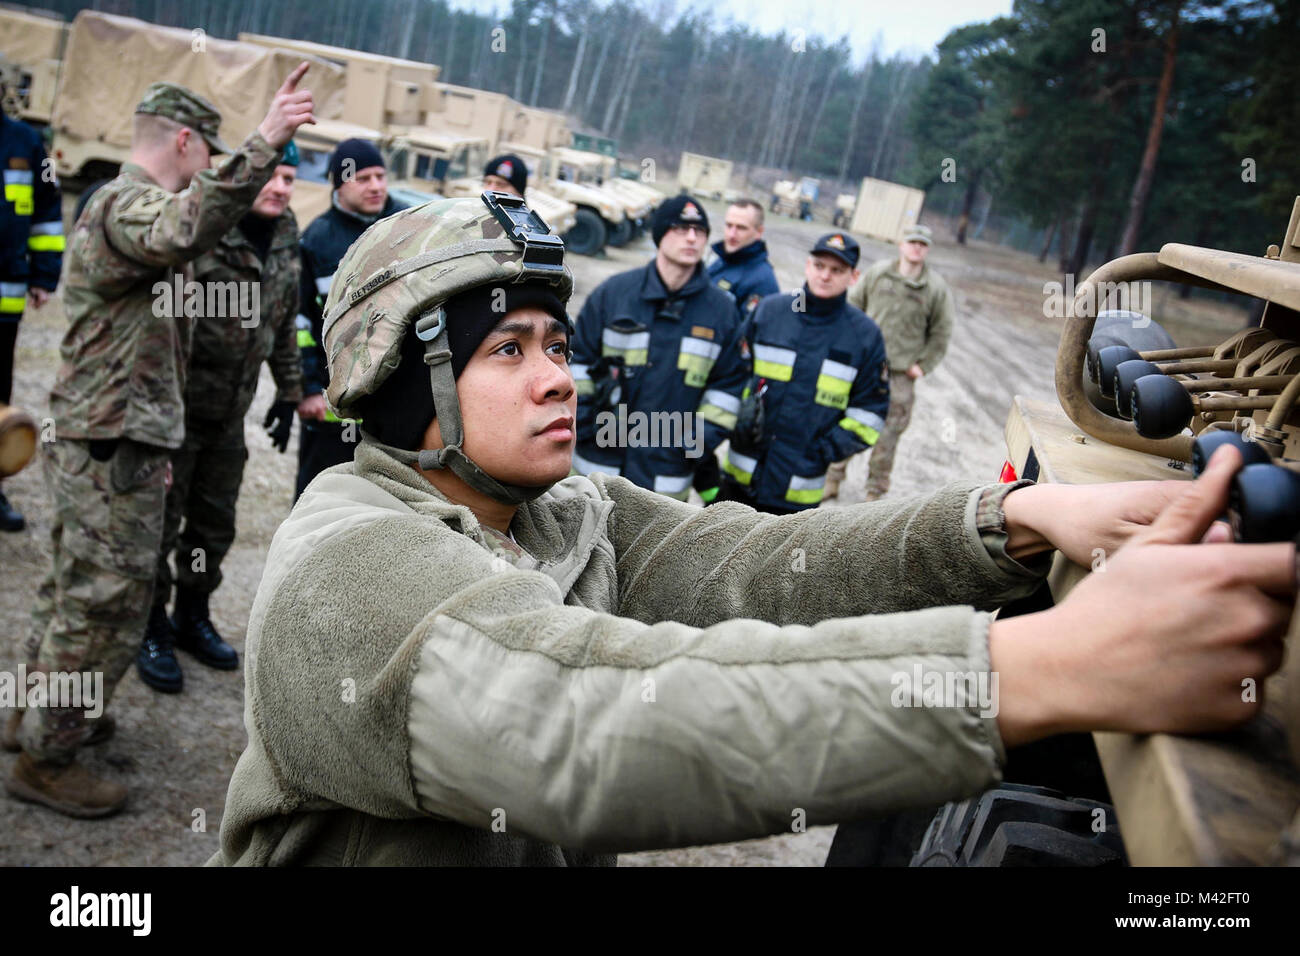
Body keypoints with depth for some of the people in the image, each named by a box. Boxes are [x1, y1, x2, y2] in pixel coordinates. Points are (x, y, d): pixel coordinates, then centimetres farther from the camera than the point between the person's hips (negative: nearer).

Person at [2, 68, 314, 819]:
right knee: (106, 603, -2)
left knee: (77, 588, 21)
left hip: (95, 443, 11)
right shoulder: (127, 204, -14)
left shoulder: (122, 205, 21)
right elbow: (186, 229, -42)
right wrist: (263, 145, -46)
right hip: (114, 451, -11)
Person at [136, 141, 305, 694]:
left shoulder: (286, 244, 4)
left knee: (216, 525, 17)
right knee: (160, 521, 5)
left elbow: (284, 325, 16)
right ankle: (152, 631, 22)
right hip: (178, 407, -7)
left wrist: (288, 391, 17)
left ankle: (192, 617, 35)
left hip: (231, 413, 7)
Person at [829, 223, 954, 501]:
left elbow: (941, 333, 6)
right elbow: (853, 307, 10)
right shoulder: (877, 273, 1)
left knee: (888, 435, 4)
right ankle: (833, 479, 23)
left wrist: (922, 366, 0)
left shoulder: (937, 288, -1)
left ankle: (876, 491, 19)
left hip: (901, 374, -1)